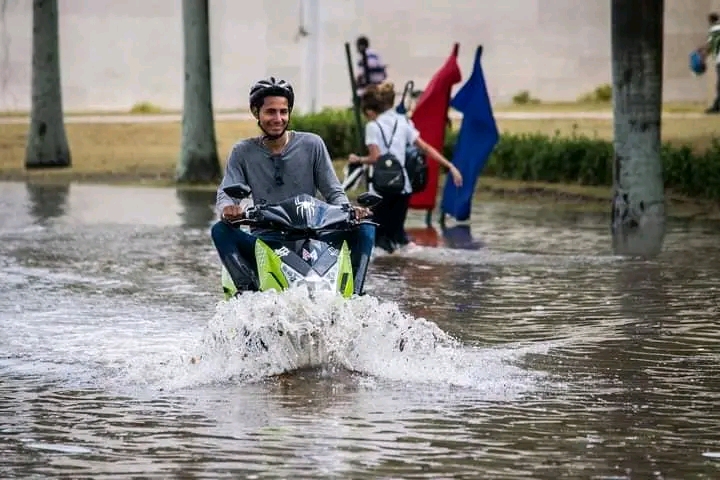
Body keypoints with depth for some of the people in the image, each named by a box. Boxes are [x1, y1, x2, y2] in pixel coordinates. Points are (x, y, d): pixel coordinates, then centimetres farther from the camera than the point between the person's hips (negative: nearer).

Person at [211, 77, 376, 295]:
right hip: (264, 241, 0)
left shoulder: (312, 145, 6)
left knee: (365, 228, -21)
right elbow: (225, 193, -1)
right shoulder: (243, 152, 8)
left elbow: (334, 192, 7)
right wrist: (227, 209, -27)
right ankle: (248, 288, -37)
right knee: (221, 231, -28)